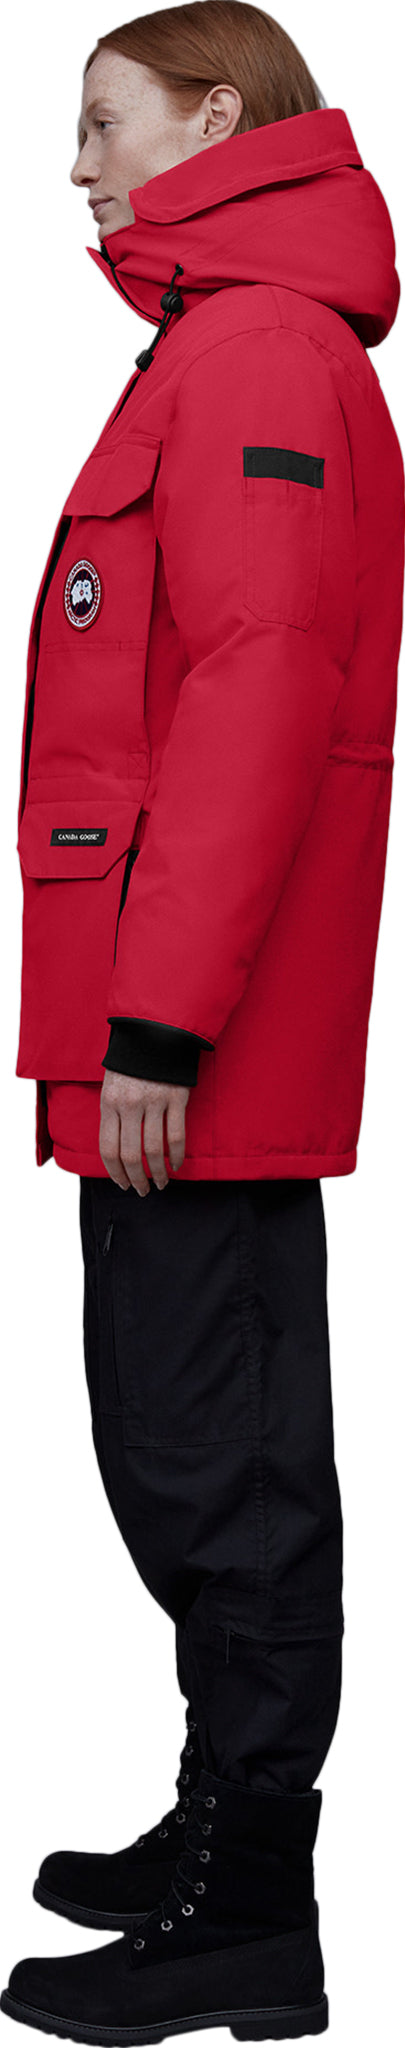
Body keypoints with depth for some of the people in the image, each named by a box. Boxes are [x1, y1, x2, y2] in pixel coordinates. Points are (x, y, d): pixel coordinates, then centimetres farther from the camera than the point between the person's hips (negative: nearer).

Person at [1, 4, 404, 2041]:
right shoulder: (238, 347, 21)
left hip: (200, 1041, -10)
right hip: (205, 1035, 10)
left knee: (207, 1462, -5)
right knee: (201, 1446, 16)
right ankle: (230, 1835, 27)